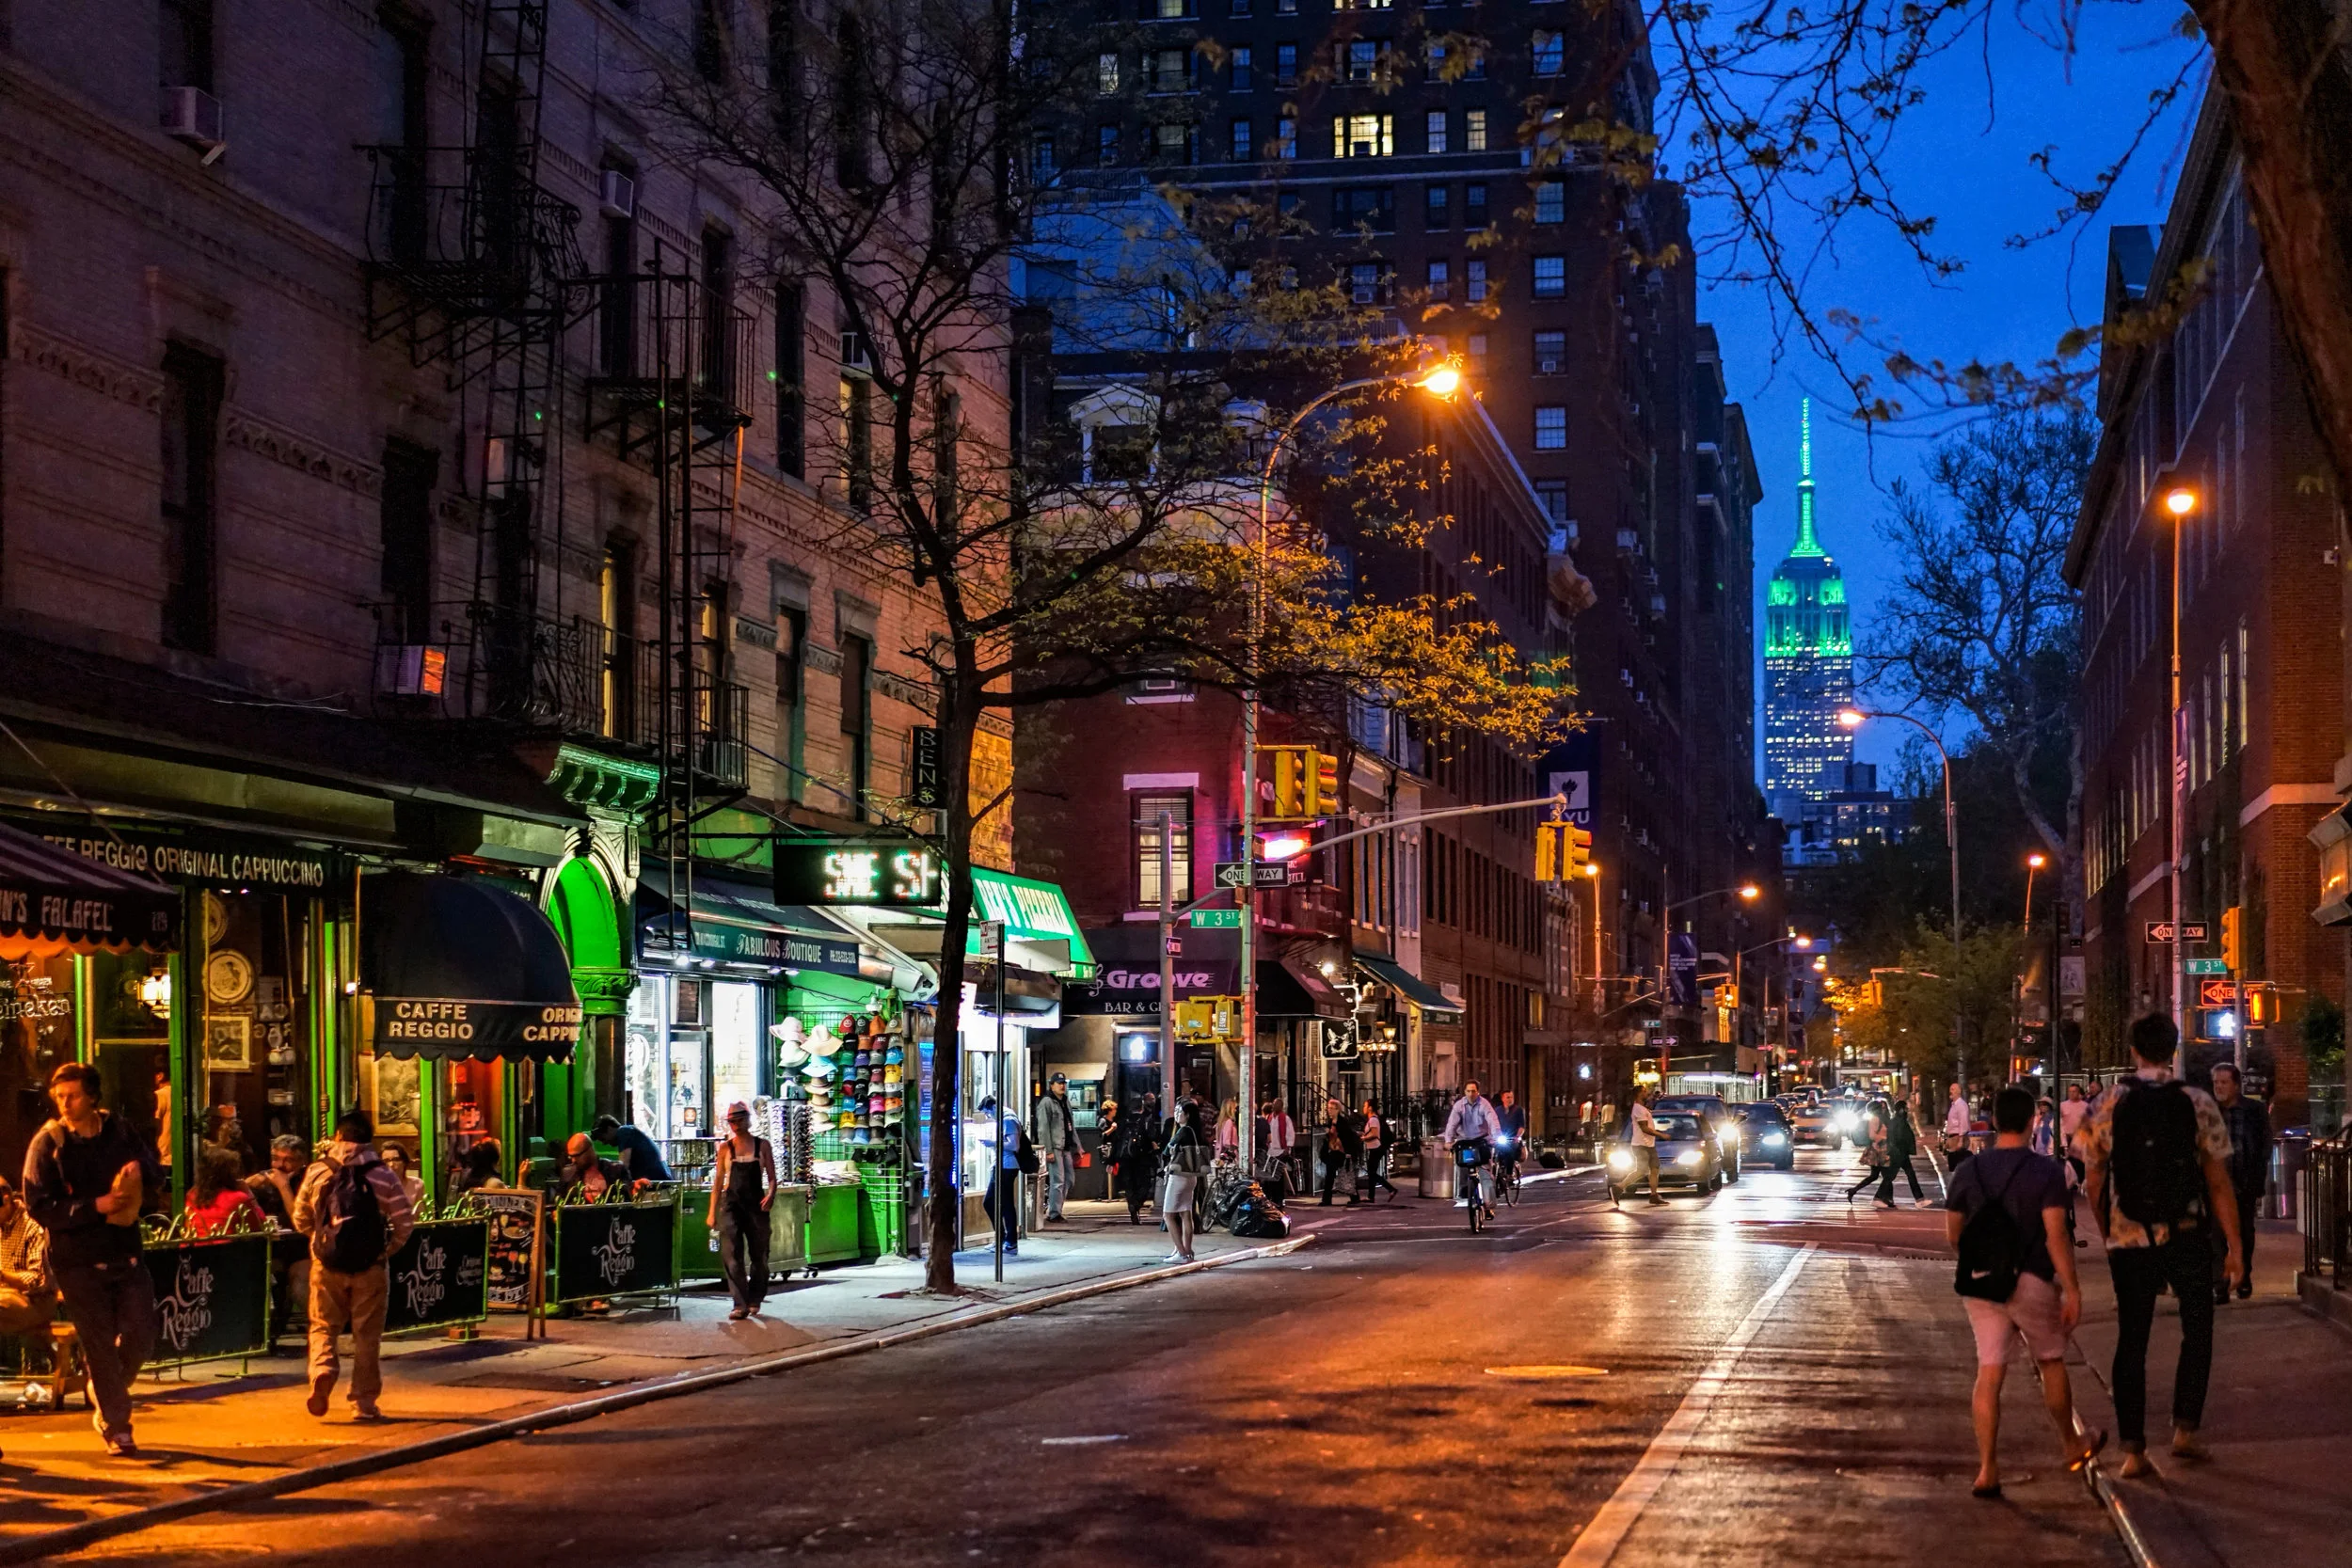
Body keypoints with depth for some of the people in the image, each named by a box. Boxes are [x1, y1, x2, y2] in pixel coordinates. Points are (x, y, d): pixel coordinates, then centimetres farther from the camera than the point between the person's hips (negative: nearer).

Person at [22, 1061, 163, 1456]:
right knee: (100, 1346, -1)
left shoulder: (120, 1133, 4)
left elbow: (155, 1180, 11)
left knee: (140, 1335, 4)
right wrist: (95, 1207, -20)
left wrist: (138, 1177, -13)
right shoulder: (47, 1144, -6)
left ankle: (105, 1397, 31)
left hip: (126, 1254, 3)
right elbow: (39, 1206, -12)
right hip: (79, 1262, -3)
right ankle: (117, 1428, 7)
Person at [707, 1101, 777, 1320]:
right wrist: (712, 1212, 5)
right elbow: (718, 1181, 9)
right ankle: (741, 1304, -14)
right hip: (731, 1204, 0)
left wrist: (771, 1194, -16)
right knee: (731, 1254, -12)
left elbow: (771, 1177, 5)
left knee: (759, 1255, 5)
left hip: (756, 1204, 0)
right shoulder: (725, 1148, 8)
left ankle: (755, 1301, 23)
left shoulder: (762, 1146, 6)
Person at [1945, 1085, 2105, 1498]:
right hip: (2030, 1281, -3)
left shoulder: (1967, 1172, 2)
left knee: (1989, 1372, 2)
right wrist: (2072, 1290, -10)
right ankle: (2073, 1446, 34)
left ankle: (1987, 1469, -3)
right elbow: (2055, 1237, -15)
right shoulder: (2046, 1171, -9)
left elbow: (1953, 1234, 8)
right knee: (2051, 1363, 16)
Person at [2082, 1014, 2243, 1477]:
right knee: (2197, 1331, 18)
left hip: (2127, 1239, 1)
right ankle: (2185, 1428, 11)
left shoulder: (2108, 1104, -2)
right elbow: (2218, 1182, -4)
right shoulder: (2198, 1104, -5)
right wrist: (2234, 1246, 1)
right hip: (2186, 1238, -1)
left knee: (2131, 1339, 8)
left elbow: (2093, 1182, 3)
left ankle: (2133, 1449, 3)